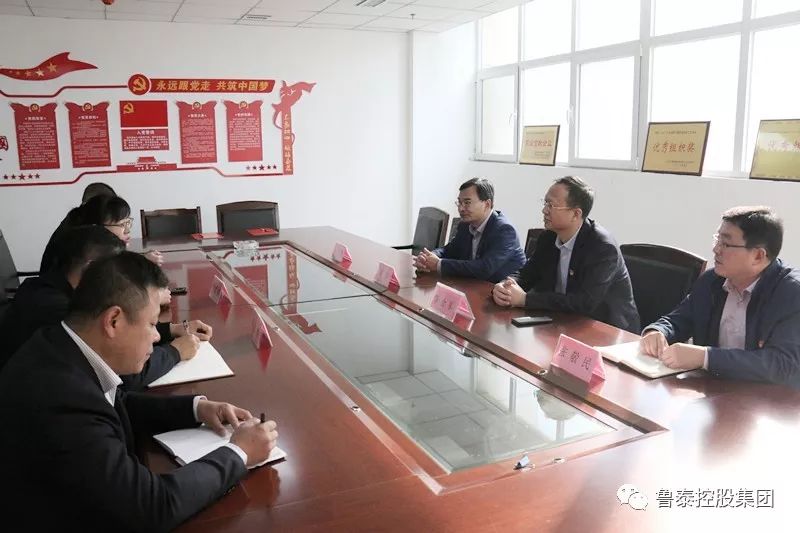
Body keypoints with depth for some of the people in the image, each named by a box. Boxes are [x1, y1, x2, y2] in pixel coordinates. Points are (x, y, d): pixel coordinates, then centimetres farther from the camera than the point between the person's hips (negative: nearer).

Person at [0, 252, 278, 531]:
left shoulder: (62, 348, -8)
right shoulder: (61, 398, -32)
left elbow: (117, 406, 11)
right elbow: (156, 507, -27)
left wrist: (196, 407, -1)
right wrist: (237, 453, -16)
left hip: (81, 507, 7)